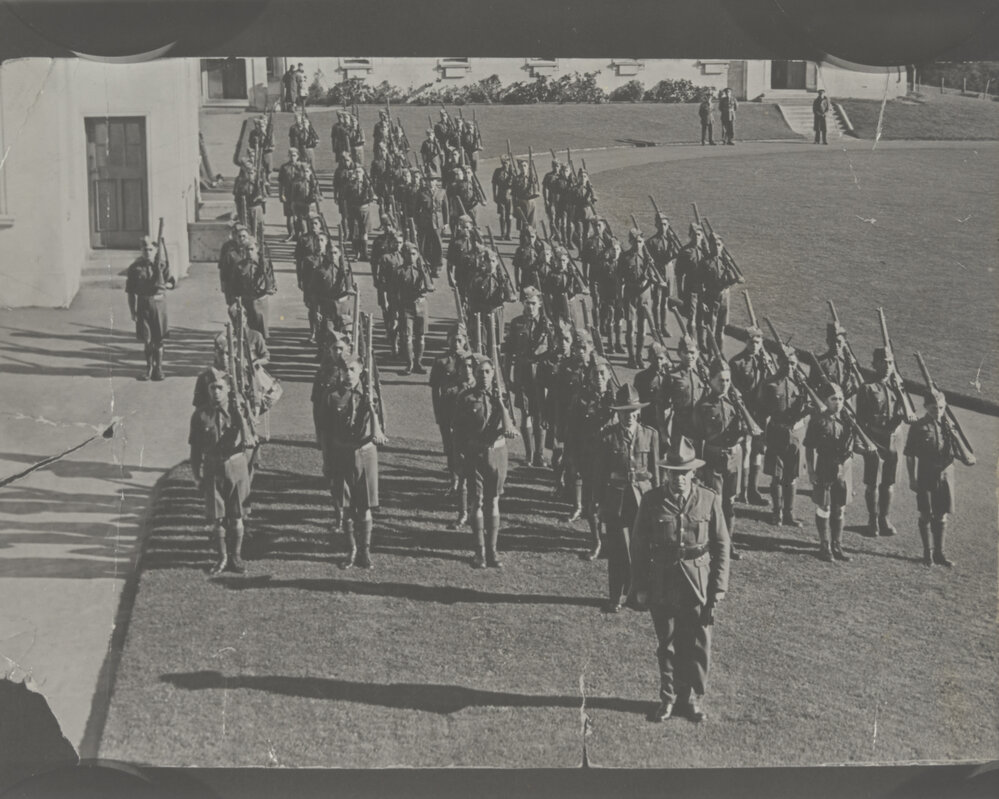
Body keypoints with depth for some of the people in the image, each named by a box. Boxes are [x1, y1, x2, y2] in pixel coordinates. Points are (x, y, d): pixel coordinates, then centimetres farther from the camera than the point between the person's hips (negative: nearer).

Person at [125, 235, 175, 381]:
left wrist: (164, 285, -17)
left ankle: (158, 369, 15)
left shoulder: (163, 264, -1)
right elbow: (130, 291, 1)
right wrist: (132, 311, -2)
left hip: (159, 303, 0)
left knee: (158, 338, 3)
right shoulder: (136, 267, -2)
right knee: (146, 339, 3)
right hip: (143, 304, 0)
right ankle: (149, 368, 20)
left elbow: (172, 282, 7)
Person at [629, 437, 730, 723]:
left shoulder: (709, 500, -3)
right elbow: (639, 546, 2)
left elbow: (722, 545, 2)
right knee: (667, 645, 11)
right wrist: (640, 588, 2)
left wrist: (719, 587, -2)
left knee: (698, 645, 6)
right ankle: (668, 698, 25)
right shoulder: (652, 501, -3)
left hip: (699, 586, 0)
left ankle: (693, 698, 22)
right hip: (663, 587, 0)